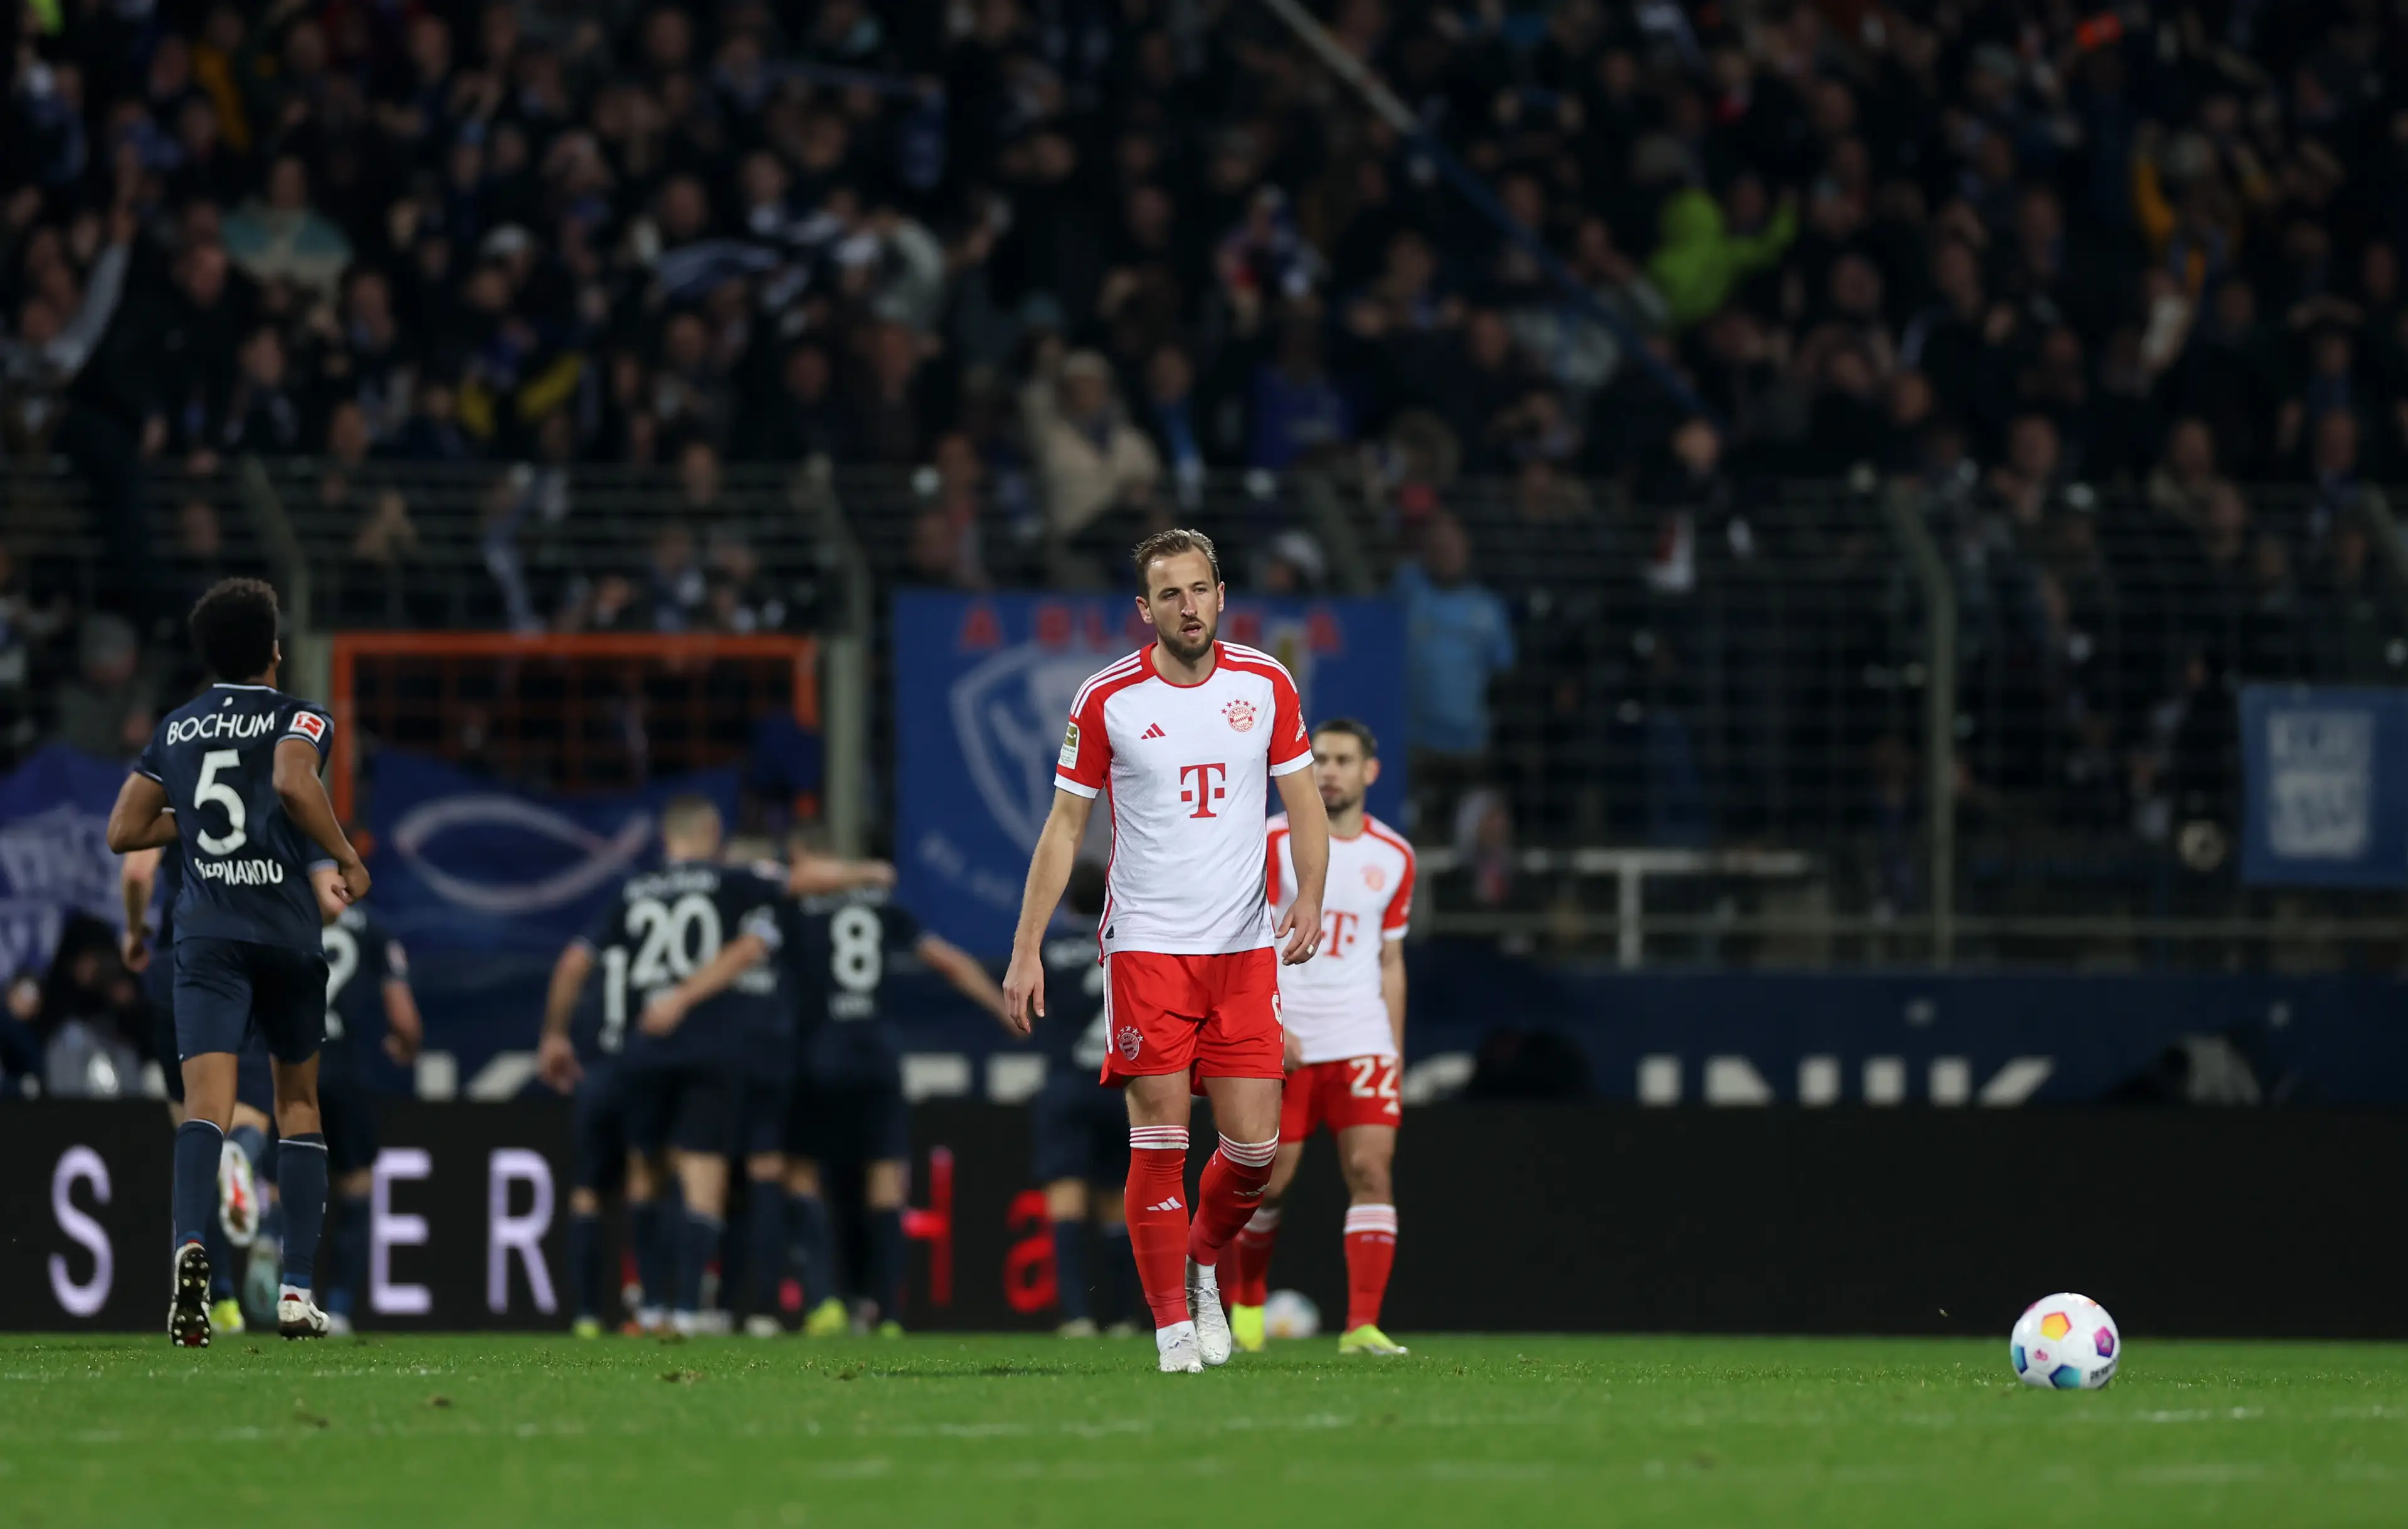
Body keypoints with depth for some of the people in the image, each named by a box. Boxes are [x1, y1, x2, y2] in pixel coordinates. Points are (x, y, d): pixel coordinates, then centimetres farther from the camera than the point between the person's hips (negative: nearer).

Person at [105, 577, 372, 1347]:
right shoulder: (298, 718, 2)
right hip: (287, 930, -1)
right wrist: (347, 856, -8)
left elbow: (123, 832, 14)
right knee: (298, 1103, 16)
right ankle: (297, 1289, 10)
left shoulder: (176, 728, 14)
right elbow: (294, 784, -20)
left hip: (207, 933, 1)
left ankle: (191, 1245, -42)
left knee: (207, 1102, -14)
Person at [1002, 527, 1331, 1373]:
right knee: (1160, 1139, -7)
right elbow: (1064, 826, 3)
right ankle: (1173, 1323, 1)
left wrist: (1309, 897, -9)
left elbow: (1304, 801, 9)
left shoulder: (1265, 684, 3)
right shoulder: (1106, 699, -3)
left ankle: (1202, 1264, 26)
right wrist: (1027, 950, -1)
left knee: (1254, 1144, -2)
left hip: (1243, 946, 2)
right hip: (1145, 946, -2)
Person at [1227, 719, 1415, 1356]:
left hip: (1361, 1040, 2)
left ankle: (1362, 1325, -16)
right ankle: (1246, 1302, 26)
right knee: (1269, 1182, 2)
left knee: (1371, 1171, -13)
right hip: (1283, 1041, -2)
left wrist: (1395, 1055, 13)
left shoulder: (1393, 857, 8)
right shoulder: (1275, 843, -3)